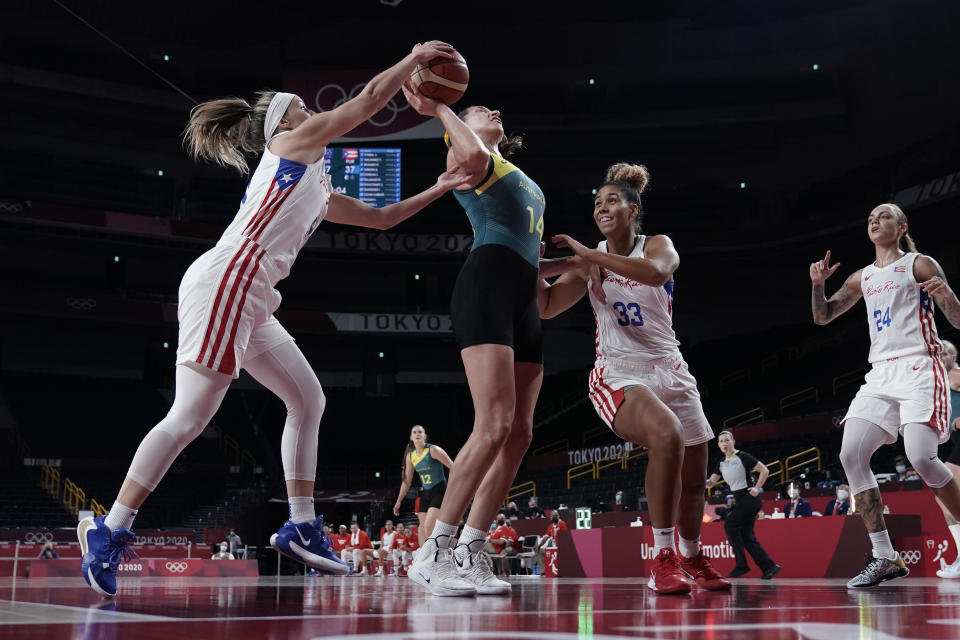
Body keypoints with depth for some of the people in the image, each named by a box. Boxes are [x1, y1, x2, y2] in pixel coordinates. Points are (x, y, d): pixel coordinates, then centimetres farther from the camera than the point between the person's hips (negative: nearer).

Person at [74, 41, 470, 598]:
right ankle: (110, 532, -12)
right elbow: (371, 98, 5)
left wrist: (436, 191, 31)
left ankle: (301, 528, 11)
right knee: (191, 416, -15)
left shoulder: (317, 189, 30)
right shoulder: (291, 142, 7)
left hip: (250, 301, 10)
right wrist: (417, 57, 15)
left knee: (308, 400, 9)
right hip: (225, 281, -10)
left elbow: (381, 217, 36)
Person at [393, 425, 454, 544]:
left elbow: (453, 467, -11)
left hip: (439, 492, -7)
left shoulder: (433, 450, -12)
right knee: (423, 530, 3)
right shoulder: (410, 456, 7)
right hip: (425, 493, 7)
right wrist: (399, 501, 15)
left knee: (429, 527, -20)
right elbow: (407, 481, 16)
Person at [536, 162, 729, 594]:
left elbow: (656, 272, -25)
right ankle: (663, 559, -26)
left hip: (669, 371, 3)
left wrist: (589, 254, -26)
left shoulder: (658, 246, 0)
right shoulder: (590, 262, 5)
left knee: (695, 478, 11)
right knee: (667, 435, -34)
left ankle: (692, 557, 41)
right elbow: (546, 307, -4)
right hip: (619, 374, -2)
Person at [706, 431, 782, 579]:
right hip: (739, 500, 8)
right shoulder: (721, 464, 15)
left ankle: (741, 564, -9)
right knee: (746, 536, 4)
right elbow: (711, 482, 14)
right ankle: (770, 567, 8)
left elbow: (764, 470, -6)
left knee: (730, 524, -15)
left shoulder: (742, 457, -7)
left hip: (749, 498, -8)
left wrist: (757, 488, -14)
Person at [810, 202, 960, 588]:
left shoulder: (919, 265, 5)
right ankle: (885, 558, -7)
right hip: (880, 373, 6)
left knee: (921, 457, -23)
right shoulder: (862, 278, 20)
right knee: (851, 455, -10)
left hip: (919, 368, -6)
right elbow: (822, 316, 24)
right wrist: (818, 284, 5)